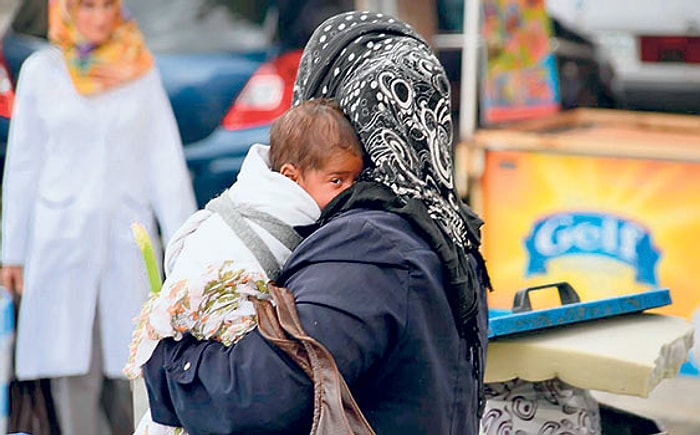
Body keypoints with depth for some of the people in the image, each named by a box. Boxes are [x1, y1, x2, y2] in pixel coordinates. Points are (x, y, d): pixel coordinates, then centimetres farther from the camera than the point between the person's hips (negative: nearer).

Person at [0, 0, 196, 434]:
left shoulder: (141, 71, 6)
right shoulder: (41, 71, 4)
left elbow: (165, 163, 4)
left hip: (128, 241, 1)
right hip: (63, 240, -1)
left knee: (129, 367, 2)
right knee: (73, 367, -4)